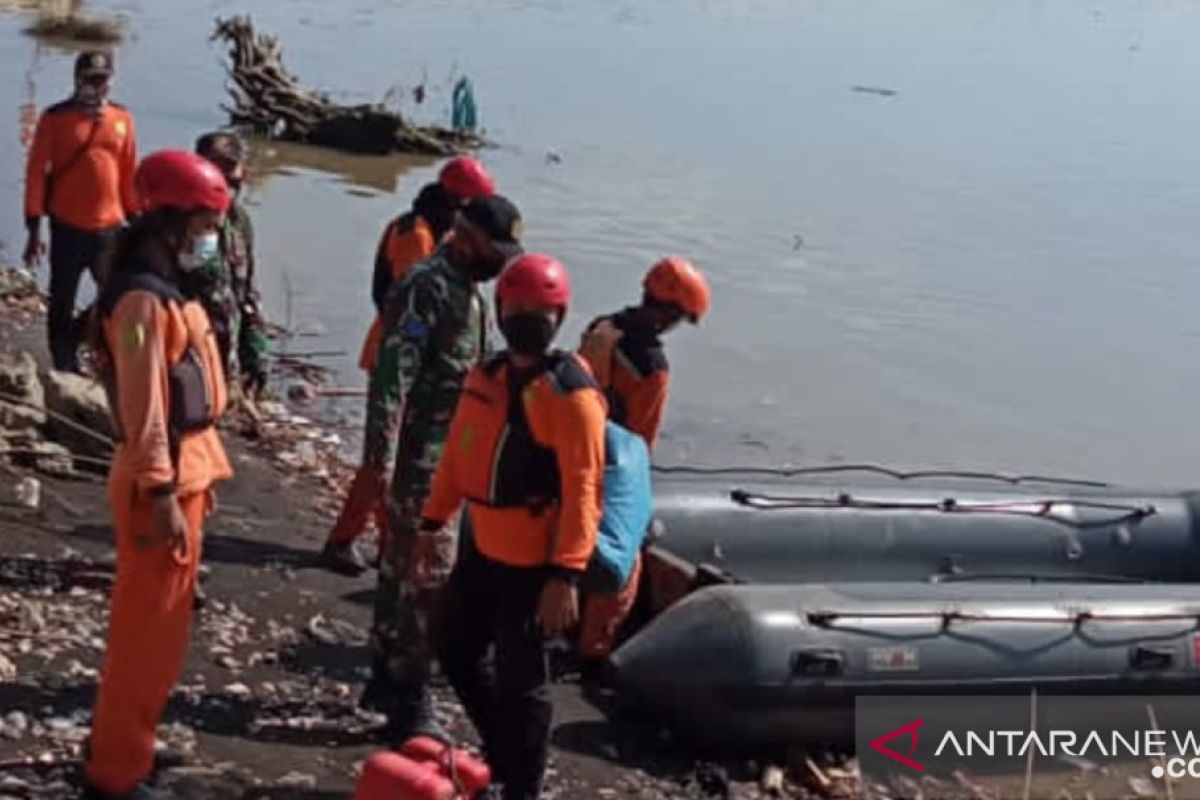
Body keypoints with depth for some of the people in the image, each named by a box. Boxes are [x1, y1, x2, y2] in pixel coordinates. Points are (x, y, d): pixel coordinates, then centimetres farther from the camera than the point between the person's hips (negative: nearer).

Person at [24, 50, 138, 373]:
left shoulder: (122, 118, 5)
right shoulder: (55, 118, -5)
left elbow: (130, 173, 11)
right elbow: (36, 172, -4)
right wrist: (34, 228, -7)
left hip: (109, 227, 3)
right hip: (67, 228, -3)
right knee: (63, 301, 6)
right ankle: (65, 368, 15)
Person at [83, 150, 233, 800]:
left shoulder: (163, 287, 12)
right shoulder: (142, 300, -20)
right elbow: (143, 409, -22)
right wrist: (162, 494, -22)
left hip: (181, 470, 10)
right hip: (163, 480, -10)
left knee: (157, 624, 19)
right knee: (147, 629, -2)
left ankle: (118, 744, 32)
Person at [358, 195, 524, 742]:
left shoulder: (467, 289, 14)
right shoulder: (427, 287, -17)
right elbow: (392, 375, -22)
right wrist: (381, 457, -25)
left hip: (447, 457, 10)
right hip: (419, 457, -10)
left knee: (403, 568, 17)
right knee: (427, 576, -7)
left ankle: (386, 679, 28)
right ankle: (409, 702, 0)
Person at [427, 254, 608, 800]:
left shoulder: (571, 394, -17)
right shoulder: (487, 376, 7)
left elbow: (582, 491, -21)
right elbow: (458, 455, 16)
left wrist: (566, 575, -25)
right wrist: (432, 524, 16)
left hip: (533, 563, -8)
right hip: (483, 549, 8)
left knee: (520, 680, 2)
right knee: (453, 648, 21)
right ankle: (504, 748, 39)